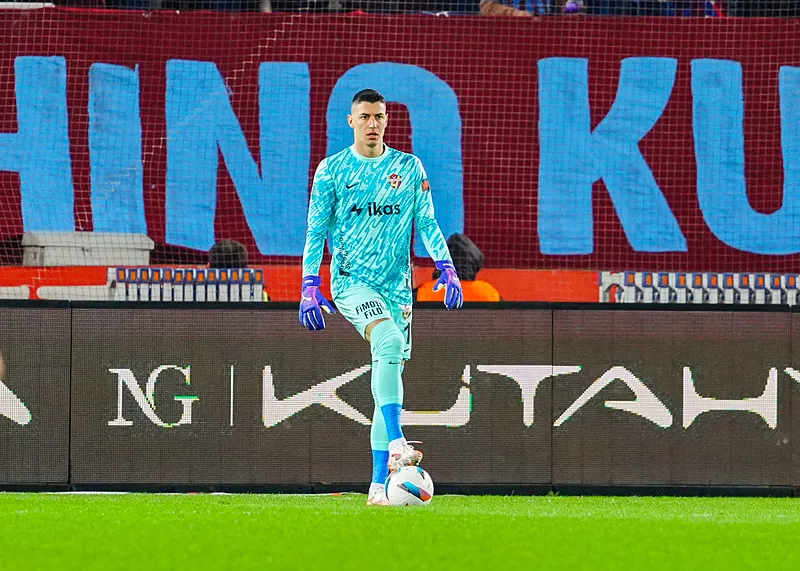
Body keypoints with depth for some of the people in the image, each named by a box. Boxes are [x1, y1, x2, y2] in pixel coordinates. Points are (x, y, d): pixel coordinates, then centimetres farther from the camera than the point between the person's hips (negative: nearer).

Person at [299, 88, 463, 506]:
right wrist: (309, 288, -2)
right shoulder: (332, 169, 3)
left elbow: (426, 223, 10)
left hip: (397, 284, 4)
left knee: (390, 371, 1)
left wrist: (446, 267, -4)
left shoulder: (409, 168, 10)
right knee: (389, 340, -31)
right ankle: (396, 445, -40)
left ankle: (379, 485, 4)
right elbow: (316, 231, 4)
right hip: (351, 280, -4)